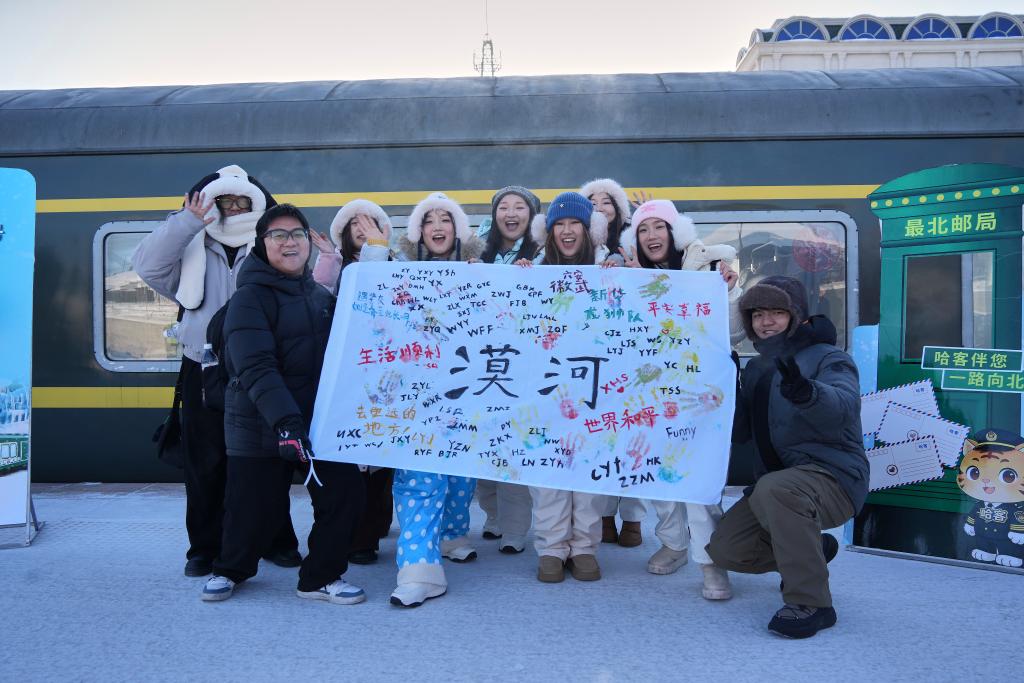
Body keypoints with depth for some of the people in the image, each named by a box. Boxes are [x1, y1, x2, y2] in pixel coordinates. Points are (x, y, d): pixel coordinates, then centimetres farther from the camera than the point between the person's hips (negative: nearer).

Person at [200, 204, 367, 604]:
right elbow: (256, 369, -21)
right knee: (254, 508, 5)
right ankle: (231, 569, 36)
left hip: (322, 421, 5)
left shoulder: (320, 295, 12)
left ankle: (321, 577, 15)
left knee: (345, 492, -5)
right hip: (261, 427, -5)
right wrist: (284, 421, -30)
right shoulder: (251, 297, -9)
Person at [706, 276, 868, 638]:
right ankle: (813, 549, 21)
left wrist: (805, 392, -53)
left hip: (832, 476, -7)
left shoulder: (828, 358, -7)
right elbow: (739, 433, 10)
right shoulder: (756, 368, 14)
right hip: (778, 479, 8)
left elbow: (842, 408, -30)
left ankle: (811, 603, -24)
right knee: (724, 549, -3)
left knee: (774, 490, -38)